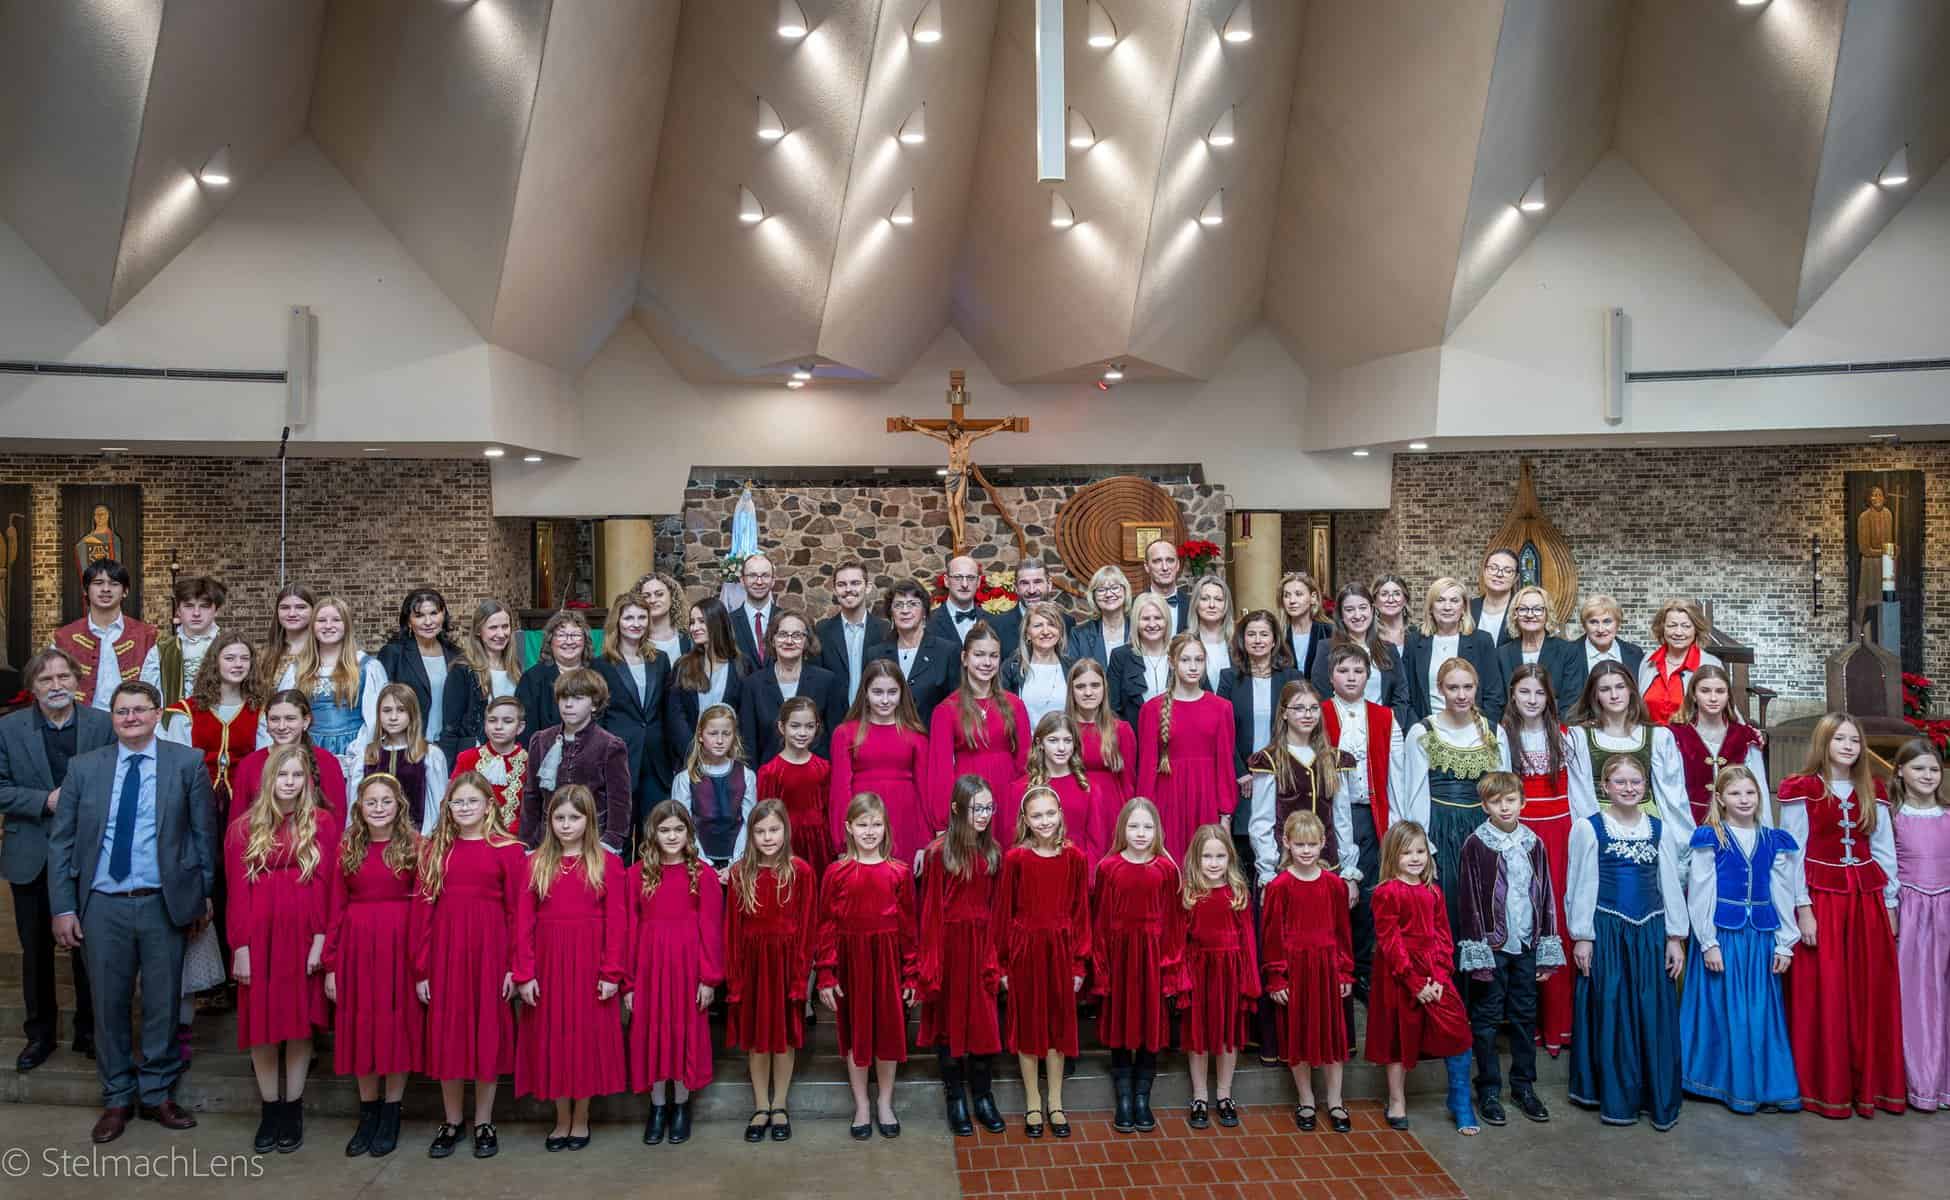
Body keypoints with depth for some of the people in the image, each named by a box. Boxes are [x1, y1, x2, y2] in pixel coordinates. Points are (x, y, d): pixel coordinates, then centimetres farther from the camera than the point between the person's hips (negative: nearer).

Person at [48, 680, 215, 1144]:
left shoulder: (187, 763, -1)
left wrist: (204, 892, 1)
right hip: (102, 906, 1)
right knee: (109, 1004, 9)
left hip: (164, 904, -1)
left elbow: (204, 832, 2)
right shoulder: (84, 767, 4)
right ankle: (117, 1099, 25)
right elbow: (61, 841, 4)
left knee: (162, 1002, 8)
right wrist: (63, 906, -1)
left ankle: (158, 1093, 25)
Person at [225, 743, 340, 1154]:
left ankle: (293, 1109, 17)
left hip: (304, 935, -1)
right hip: (259, 937, 1)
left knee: (300, 1021, 5)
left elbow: (328, 886, -2)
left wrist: (321, 939, -10)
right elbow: (237, 891, 1)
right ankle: (270, 1110, 20)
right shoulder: (243, 828, 4)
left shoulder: (322, 824, 1)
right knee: (262, 1023, 7)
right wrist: (240, 946, -5)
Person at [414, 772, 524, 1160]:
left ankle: (484, 1123, 19)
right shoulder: (435, 849, 6)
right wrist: (420, 969, -1)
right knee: (446, 1034, 9)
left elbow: (516, 910, -3)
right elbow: (422, 907, 3)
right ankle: (450, 1122, 24)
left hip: (489, 949, -2)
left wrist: (513, 966, -8)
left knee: (488, 1033, 5)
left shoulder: (507, 849, -2)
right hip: (445, 950, 2)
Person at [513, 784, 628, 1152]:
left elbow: (617, 922, -5)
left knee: (587, 1036, 6)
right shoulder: (536, 862, 3)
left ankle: (581, 1119, 21)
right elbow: (524, 920, 0)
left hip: (589, 963, -2)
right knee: (552, 1038, 8)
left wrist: (612, 973, -10)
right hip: (548, 962, 2)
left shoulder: (608, 862, -2)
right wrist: (524, 972, -7)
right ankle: (562, 1120, 23)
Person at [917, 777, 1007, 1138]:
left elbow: (995, 908, 5)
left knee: (984, 1020, 8)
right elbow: (931, 911, -9)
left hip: (982, 945, 3)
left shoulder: (993, 853, 3)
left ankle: (983, 1096, 23)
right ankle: (956, 1099, 22)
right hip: (949, 945, -3)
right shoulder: (938, 852, -9)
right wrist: (930, 964, -10)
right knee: (950, 1020, 9)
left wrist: (995, 956, -1)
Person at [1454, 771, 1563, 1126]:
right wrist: (1478, 952, -11)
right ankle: (1489, 1091, 14)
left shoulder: (1533, 844, 6)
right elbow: (1470, 900, -8)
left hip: (1526, 946, 4)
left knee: (1525, 1017, 12)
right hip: (1492, 946, -4)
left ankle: (1523, 1086, 25)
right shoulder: (1475, 844, -6)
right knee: (1486, 1020, 4)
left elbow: (1546, 897, 8)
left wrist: (1547, 951, 5)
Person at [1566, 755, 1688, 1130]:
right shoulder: (1589, 828, -3)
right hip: (1607, 931, -3)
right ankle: (1615, 1099, 12)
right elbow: (1581, 885, -3)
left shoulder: (1657, 828, 7)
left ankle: (1659, 1099, 14)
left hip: (1650, 931, 3)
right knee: (1611, 1012, 2)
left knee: (1655, 1014, 3)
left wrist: (1675, 937, 5)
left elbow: (1670, 884, 9)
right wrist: (1581, 937, -5)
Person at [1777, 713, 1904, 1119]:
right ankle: (1826, 1089, 8)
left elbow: (1884, 852, 12)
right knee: (1824, 995, -1)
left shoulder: (1873, 793, 10)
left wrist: (1890, 905, 7)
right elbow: (1792, 855, -5)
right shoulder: (1801, 791, -3)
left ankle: (1870, 1084, 17)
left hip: (1868, 899, 4)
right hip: (1821, 900, -4)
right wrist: (1802, 909, -11)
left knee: (1872, 994, 5)